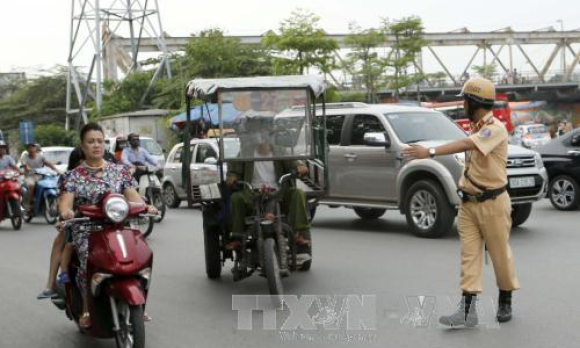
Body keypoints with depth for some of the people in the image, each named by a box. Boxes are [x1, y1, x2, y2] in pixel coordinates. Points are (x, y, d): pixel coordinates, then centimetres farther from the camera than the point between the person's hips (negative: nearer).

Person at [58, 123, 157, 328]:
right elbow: (66, 200, -4)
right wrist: (66, 211, -28)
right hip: (86, 230, -1)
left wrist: (145, 206, -16)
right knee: (89, 261, -32)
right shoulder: (74, 176, 10)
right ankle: (87, 308, -12)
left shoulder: (119, 171, 14)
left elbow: (132, 194, 5)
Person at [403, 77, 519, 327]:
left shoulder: (495, 128, -16)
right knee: (469, 256, 1)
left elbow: (466, 145, -33)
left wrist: (430, 152, -41)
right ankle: (467, 311, -1)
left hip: (492, 203, -8)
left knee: (500, 255, 7)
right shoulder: (476, 128, 12)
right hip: (469, 203, 8)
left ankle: (505, 303, 26)